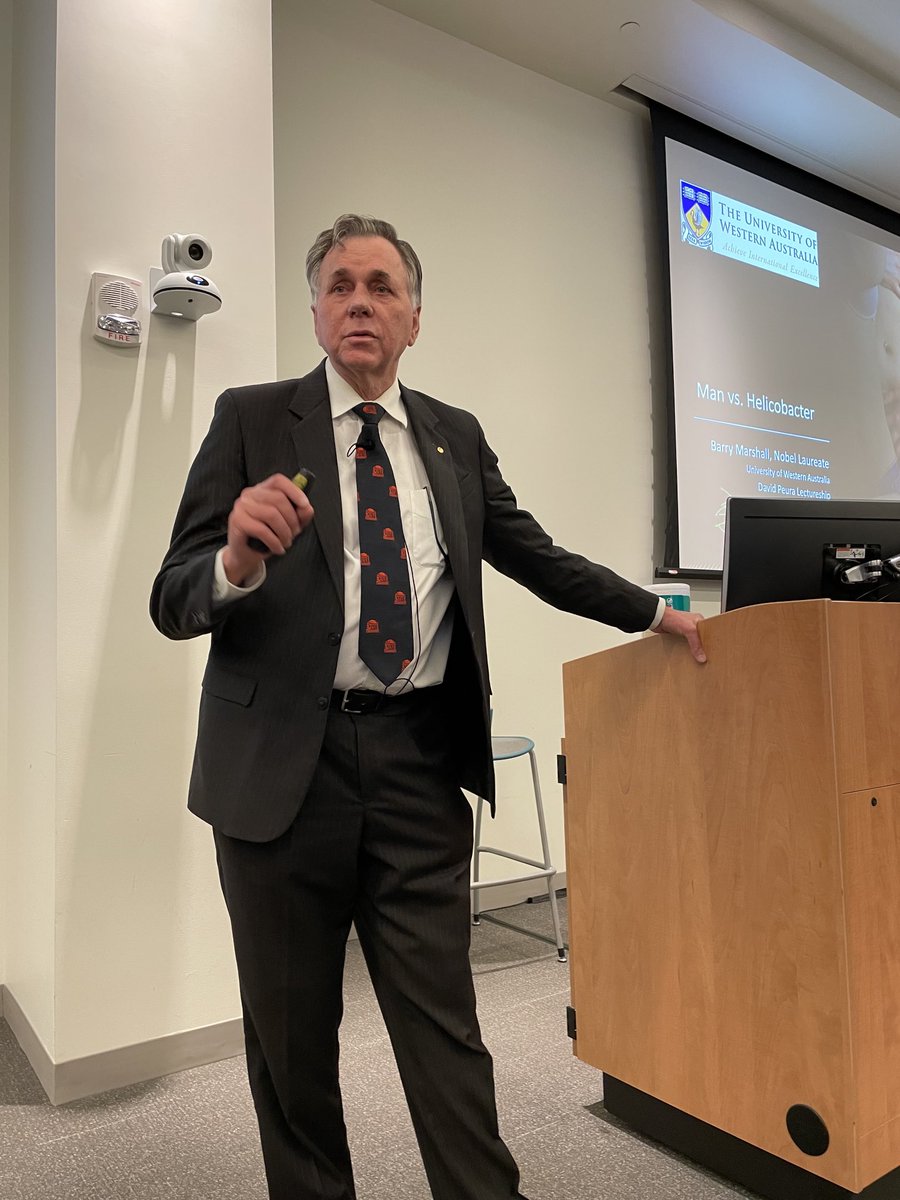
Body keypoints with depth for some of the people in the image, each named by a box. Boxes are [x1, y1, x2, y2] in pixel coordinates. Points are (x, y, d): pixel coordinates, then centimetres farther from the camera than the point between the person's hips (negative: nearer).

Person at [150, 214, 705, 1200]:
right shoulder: (250, 419, 1)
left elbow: (537, 558, 20)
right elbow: (173, 602, -5)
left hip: (418, 761, 2)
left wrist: (654, 613, 19)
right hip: (283, 761, -1)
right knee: (291, 1033, 14)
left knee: (443, 1024, 6)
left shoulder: (457, 438, 10)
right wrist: (238, 561, -26)